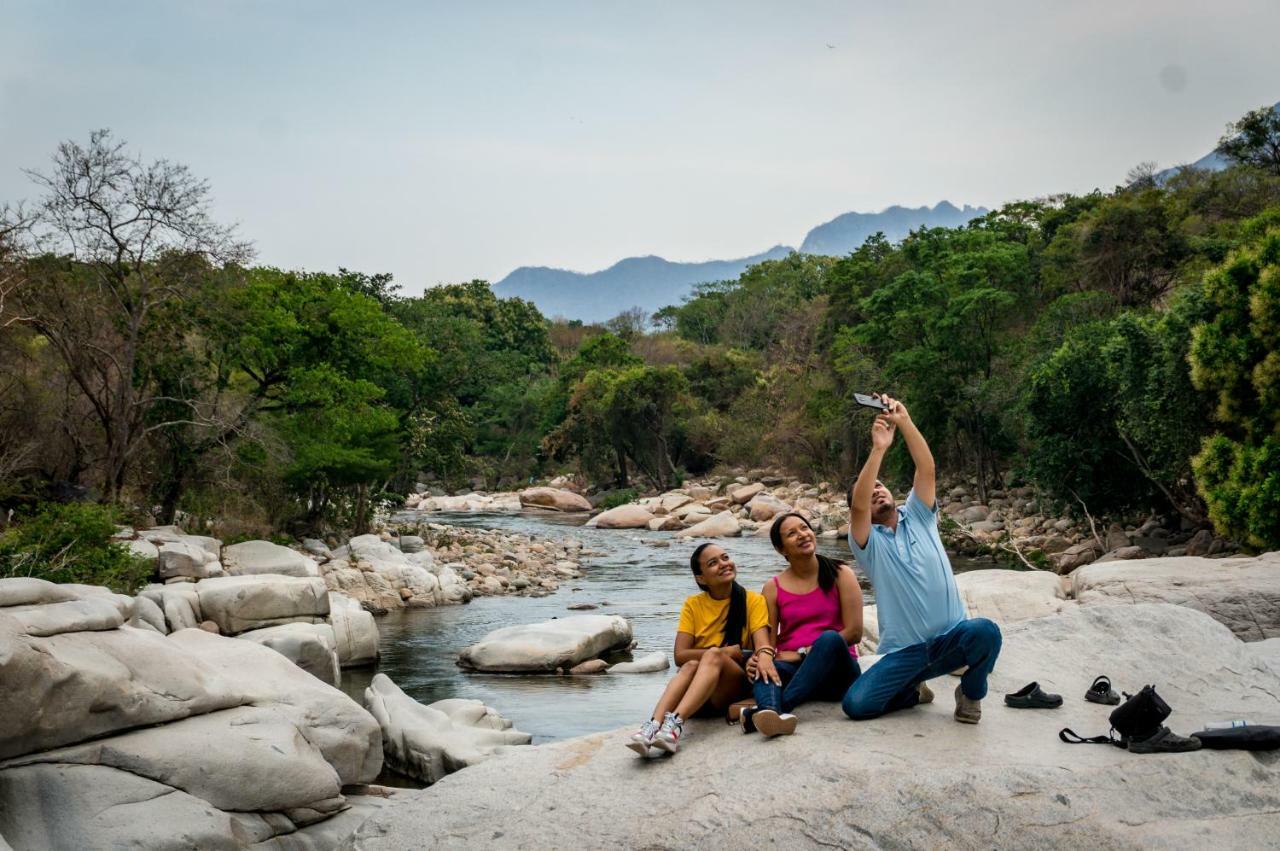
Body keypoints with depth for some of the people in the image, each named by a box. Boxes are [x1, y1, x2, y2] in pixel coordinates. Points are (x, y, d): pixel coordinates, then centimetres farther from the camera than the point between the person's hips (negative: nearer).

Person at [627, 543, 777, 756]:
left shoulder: (753, 600, 1)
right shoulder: (693, 605, 6)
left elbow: (762, 642, -15)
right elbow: (680, 656, -5)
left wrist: (764, 655, -39)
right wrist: (723, 651, -19)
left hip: (737, 684, -1)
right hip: (696, 687, 2)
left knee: (713, 656, -32)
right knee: (691, 665, -32)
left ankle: (675, 723, -52)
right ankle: (653, 724, -53)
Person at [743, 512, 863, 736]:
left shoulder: (840, 575, 2)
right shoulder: (773, 588, 7)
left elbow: (854, 632, -6)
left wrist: (801, 653, -11)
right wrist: (758, 660, -26)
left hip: (834, 669, -1)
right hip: (792, 669, 1)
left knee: (830, 638, -34)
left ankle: (771, 707, -49)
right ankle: (773, 712, -66)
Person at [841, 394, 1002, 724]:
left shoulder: (918, 518, 9)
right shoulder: (867, 541, 1)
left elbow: (926, 468, -7)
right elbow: (858, 505, -21)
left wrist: (904, 421, -17)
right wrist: (879, 449, -26)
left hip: (952, 637, 1)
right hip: (904, 652, -1)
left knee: (985, 631, -35)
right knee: (855, 704, -21)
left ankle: (971, 692, 0)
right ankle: (913, 690, 13)